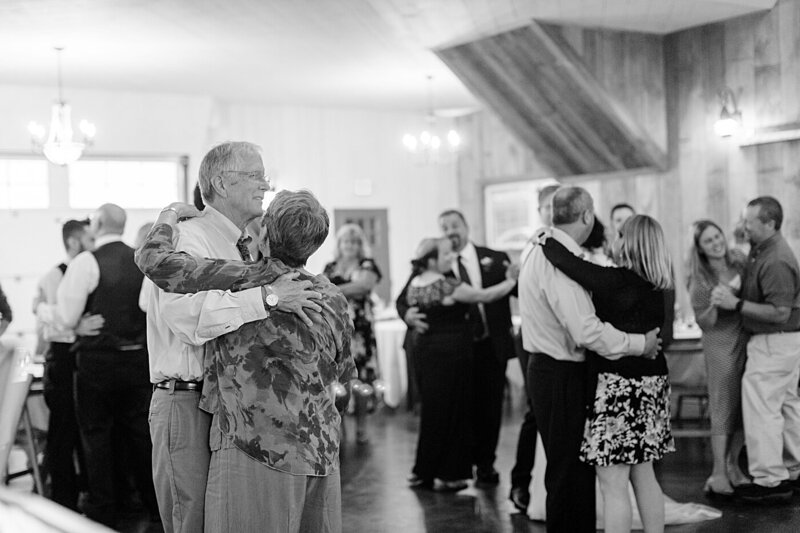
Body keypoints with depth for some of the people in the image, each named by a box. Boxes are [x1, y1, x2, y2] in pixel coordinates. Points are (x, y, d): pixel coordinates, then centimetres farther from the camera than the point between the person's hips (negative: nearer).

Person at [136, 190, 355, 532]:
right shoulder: (333, 298, 8)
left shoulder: (241, 282, -10)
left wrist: (171, 215, 11)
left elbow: (153, 259, -8)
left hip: (257, 453, -6)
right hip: (322, 453, 6)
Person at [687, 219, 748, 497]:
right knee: (724, 408, -1)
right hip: (721, 343, -4)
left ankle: (733, 465, 23)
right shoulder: (699, 281, -12)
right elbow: (703, 321, -9)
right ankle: (718, 473, 6)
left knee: (743, 406, 9)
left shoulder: (740, 260, 1)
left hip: (748, 338, 5)